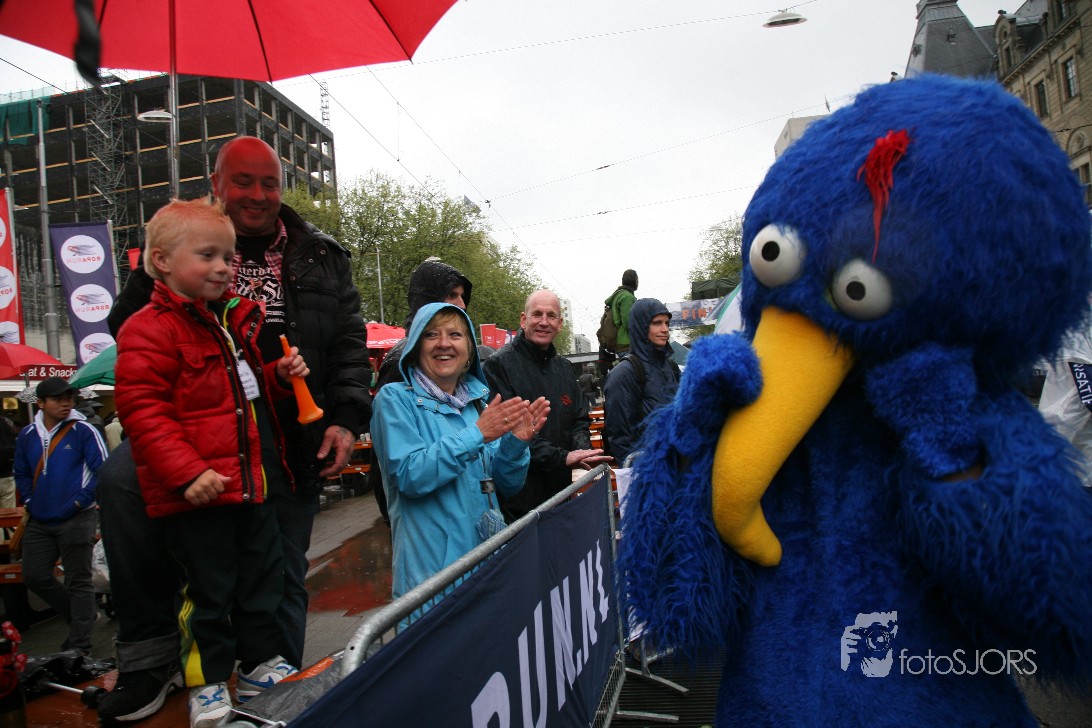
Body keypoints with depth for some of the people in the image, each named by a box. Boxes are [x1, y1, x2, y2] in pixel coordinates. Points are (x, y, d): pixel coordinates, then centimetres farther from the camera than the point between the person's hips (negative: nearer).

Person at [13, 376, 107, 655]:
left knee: (78, 582, 1)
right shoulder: (27, 435, 8)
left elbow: (103, 470, -13)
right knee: (35, 577, 11)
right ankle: (82, 615, 32)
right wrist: (30, 501, 9)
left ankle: (79, 647, 11)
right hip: (39, 522, 6)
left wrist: (81, 501, -15)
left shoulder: (83, 431, -9)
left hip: (75, 521, -6)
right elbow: (21, 472, 21)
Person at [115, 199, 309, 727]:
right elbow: (143, 410, -19)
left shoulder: (233, 320, 13)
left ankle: (260, 664, 34)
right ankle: (209, 683, 24)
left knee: (262, 574, 17)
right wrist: (187, 472, -26)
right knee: (209, 588, 5)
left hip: (252, 480, 8)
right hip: (199, 490, -8)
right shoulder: (150, 330, -13)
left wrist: (279, 375, 6)